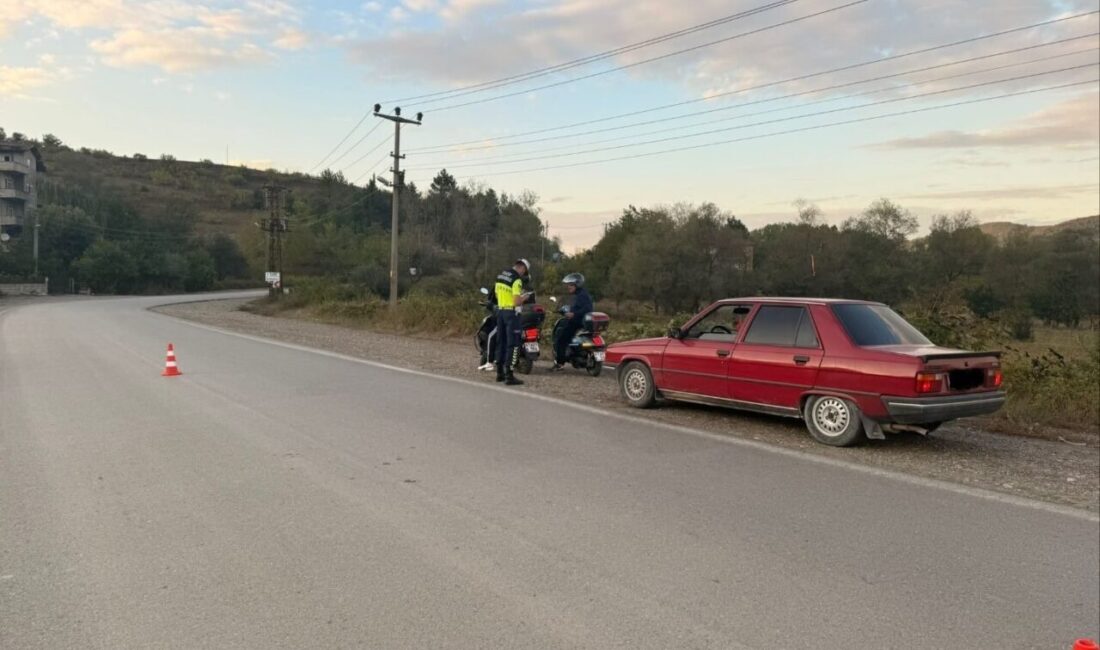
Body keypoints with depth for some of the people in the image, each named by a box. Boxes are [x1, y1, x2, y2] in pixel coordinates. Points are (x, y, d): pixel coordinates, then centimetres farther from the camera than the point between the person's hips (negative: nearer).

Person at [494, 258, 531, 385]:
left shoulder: (500, 275, 10)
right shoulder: (517, 279, -15)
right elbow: (517, 302, -20)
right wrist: (524, 297, 0)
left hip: (500, 310, 8)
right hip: (511, 313, -8)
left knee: (501, 342, 15)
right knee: (513, 345, -6)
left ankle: (500, 373, 21)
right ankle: (509, 376, -9)